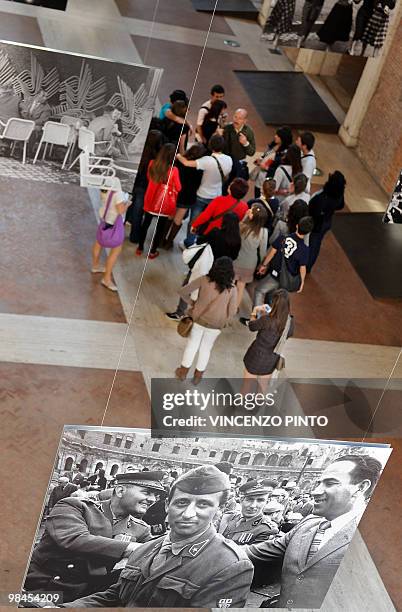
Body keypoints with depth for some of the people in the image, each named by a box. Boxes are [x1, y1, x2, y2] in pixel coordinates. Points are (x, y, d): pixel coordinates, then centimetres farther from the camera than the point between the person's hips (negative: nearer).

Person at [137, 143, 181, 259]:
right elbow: (178, 188, -10)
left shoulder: (152, 164, -10)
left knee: (145, 223, 21)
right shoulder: (173, 170, -23)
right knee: (160, 228, 14)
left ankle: (140, 248, 31)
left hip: (150, 200, 4)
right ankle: (153, 252, 24)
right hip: (165, 204, -3)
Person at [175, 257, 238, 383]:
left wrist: (191, 303, 1)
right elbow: (232, 311, -15)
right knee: (206, 348, 23)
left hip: (198, 319, 0)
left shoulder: (204, 280, -17)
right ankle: (198, 375, 37)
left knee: (192, 344, 22)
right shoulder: (232, 289, -18)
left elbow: (183, 292, -16)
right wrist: (221, 321, 4)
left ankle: (183, 372, 37)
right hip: (215, 325, 0)